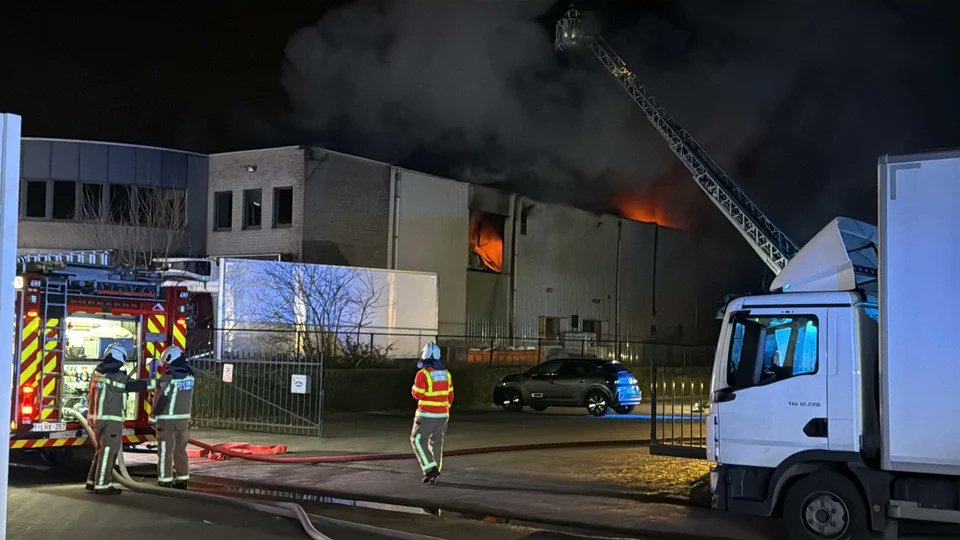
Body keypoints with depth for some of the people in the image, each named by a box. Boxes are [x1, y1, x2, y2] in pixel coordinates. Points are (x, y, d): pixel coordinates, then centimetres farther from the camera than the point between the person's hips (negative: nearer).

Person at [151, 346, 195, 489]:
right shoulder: (189, 376, 5)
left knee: (166, 451, -1)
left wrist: (153, 416, -7)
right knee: (180, 450, 13)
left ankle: (165, 481, 0)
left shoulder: (168, 377, -15)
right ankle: (182, 479, 15)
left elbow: (161, 399, -15)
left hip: (168, 418, -6)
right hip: (184, 418, 6)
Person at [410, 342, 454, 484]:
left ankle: (430, 469, -7)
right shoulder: (446, 374, 4)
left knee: (418, 441, 6)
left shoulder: (423, 374, -17)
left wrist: (417, 383, 7)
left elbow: (417, 394, -10)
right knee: (436, 443, 12)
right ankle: (433, 476, 15)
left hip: (427, 415, -6)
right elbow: (450, 396, 9)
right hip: (442, 415, 6)